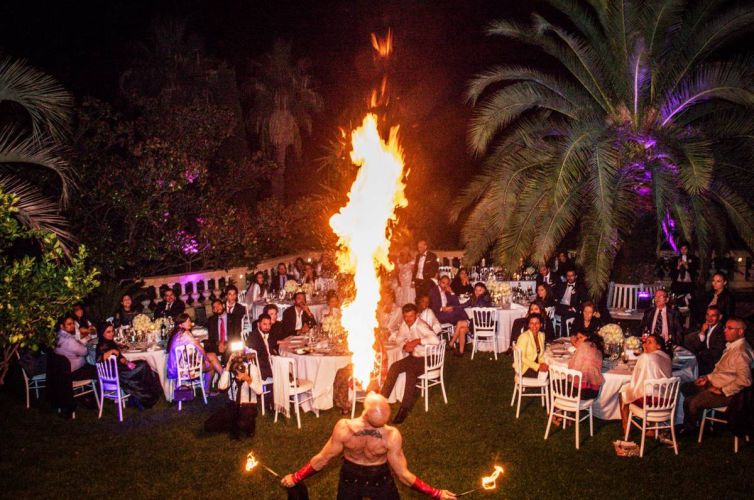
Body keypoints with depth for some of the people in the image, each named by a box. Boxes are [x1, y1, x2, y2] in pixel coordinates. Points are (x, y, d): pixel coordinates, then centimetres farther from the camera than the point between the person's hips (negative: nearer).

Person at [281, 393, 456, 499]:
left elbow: (322, 459, -17)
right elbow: (403, 475, -21)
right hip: (380, 481, -1)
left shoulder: (343, 428, -32)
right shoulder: (392, 436, -32)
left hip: (350, 480, 2)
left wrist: (295, 478, 0)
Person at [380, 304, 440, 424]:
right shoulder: (405, 324, 0)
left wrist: (417, 341, -32)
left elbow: (436, 340, -39)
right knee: (394, 367, -12)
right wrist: (404, 345, -7)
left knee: (410, 371, -31)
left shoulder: (421, 326, -24)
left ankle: (405, 409, -25)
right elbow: (399, 338, 16)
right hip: (414, 356, 7)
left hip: (427, 359, -7)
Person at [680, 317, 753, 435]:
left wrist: (722, 390, -22)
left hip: (726, 393, -11)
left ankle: (690, 429, 9)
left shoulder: (741, 351, -22)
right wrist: (708, 377, 11)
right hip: (715, 384, 11)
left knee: (692, 403, -21)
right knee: (685, 387, 12)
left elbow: (744, 380, -31)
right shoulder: (732, 347, 11)